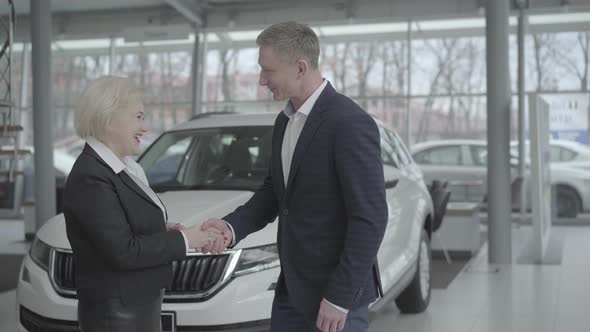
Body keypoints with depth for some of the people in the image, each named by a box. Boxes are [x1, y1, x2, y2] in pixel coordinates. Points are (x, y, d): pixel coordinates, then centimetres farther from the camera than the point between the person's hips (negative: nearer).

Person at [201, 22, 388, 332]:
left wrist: (340, 297, -19)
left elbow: (370, 218, -20)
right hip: (292, 289, 8)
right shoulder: (285, 121, 9)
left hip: (336, 291, -8)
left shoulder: (350, 123, -19)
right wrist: (232, 226, -3)